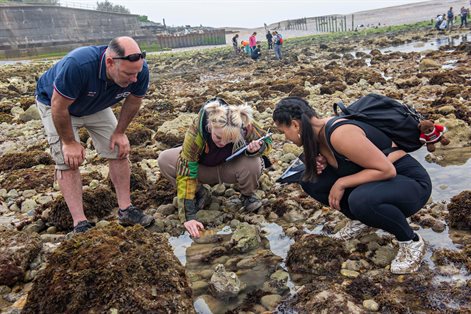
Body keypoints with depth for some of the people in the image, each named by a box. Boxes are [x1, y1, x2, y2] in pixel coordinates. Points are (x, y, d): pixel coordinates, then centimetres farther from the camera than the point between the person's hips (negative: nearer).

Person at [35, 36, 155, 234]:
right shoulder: (78, 65, -45)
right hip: (55, 103, -4)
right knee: (68, 161, -13)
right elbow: (59, 107, -31)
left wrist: (120, 132, -5)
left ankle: (125, 210, 5)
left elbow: (133, 101, -8)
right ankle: (80, 224, -8)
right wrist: (69, 142, -20)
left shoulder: (139, 70, -29)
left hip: (96, 106, 4)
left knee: (119, 151, -4)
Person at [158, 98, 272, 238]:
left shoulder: (246, 126, -34)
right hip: (203, 167, 1)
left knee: (253, 163, -35)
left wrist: (255, 149, -38)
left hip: (230, 168, 0)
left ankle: (247, 195, 0)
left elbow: (266, 142, -12)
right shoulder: (195, 132, -37)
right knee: (164, 160, -25)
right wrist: (188, 216, -37)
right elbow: (186, 173, -34)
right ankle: (199, 193, -1)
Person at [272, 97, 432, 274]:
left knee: (361, 200, -39)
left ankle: (411, 241, -9)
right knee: (311, 181, -5)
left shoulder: (340, 133, -28)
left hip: (411, 183, -7)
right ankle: (361, 219, 14)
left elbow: (387, 170, -26)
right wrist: (322, 164, -6)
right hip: (375, 181, 8)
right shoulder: (319, 133, -2)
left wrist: (341, 183, -22)